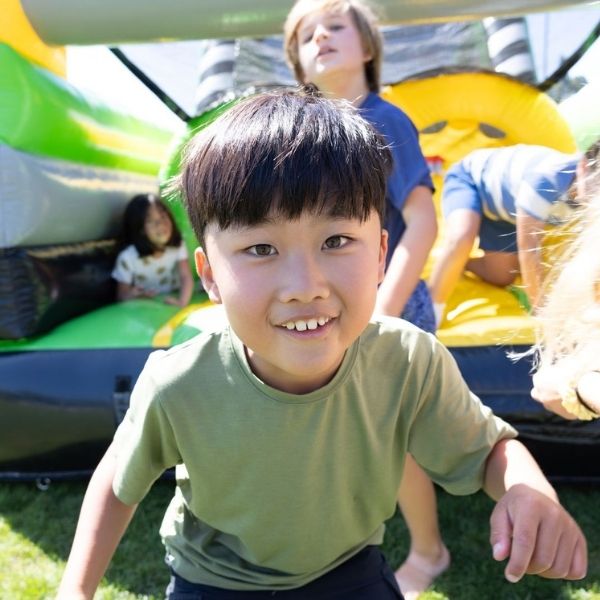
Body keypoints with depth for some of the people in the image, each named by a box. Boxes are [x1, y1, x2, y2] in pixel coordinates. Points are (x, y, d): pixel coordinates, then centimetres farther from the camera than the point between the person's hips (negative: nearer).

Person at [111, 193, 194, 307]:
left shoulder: (177, 246, -6)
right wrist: (133, 295, -29)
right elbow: (122, 297, -5)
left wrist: (182, 301, -35)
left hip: (172, 305, 4)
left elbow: (186, 278, -16)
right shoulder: (127, 258, -14)